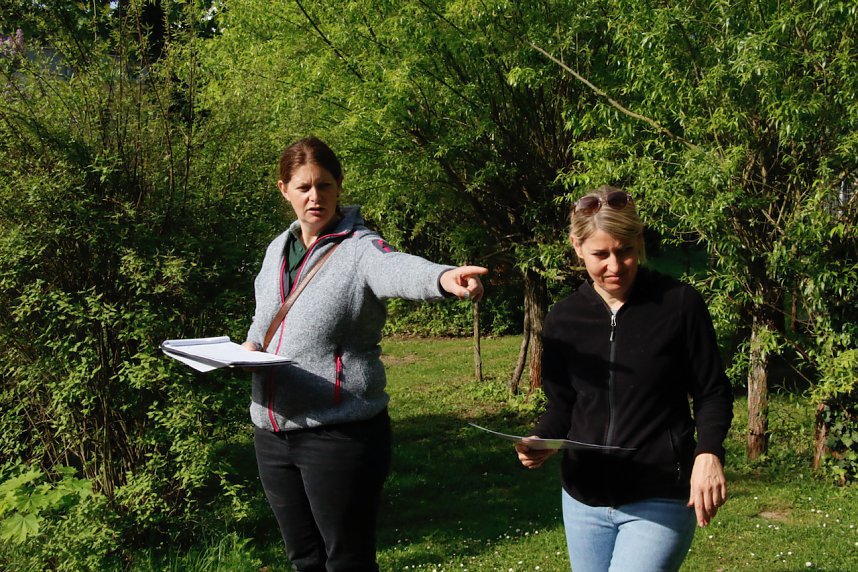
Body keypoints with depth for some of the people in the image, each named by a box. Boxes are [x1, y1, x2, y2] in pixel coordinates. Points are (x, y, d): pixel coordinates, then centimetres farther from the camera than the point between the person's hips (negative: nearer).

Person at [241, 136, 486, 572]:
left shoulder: (358, 248, -12)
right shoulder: (278, 249, 9)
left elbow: (397, 267, -35)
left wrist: (442, 277, -57)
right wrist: (250, 345, 4)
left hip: (340, 433, -6)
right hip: (272, 433, 7)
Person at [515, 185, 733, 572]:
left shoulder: (679, 304, -8)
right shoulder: (563, 320, 2)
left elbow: (712, 394, -1)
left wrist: (708, 452, -19)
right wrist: (540, 442, -9)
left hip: (659, 502, -4)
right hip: (584, 500, 4)